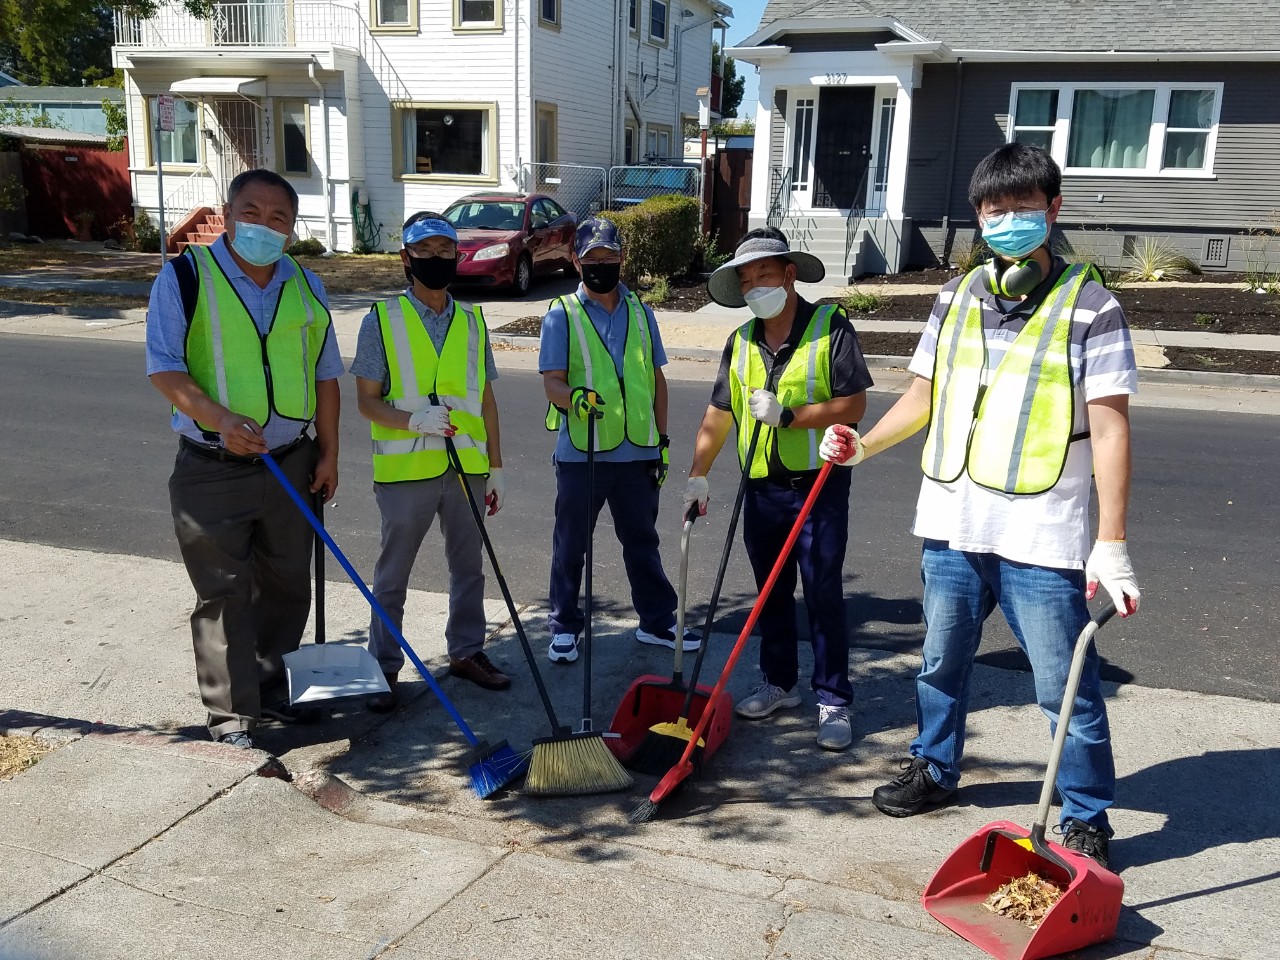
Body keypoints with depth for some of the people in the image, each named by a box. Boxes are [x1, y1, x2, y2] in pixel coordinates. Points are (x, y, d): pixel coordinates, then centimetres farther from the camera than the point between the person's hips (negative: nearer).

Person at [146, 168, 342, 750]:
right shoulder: (185, 277, -7)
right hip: (212, 471, -5)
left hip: (291, 464, 5)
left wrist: (328, 453, 7)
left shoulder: (305, 286, 7)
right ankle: (230, 715, 13)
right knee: (223, 596, 1)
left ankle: (269, 690, 33)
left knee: (286, 587, 15)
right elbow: (164, 367, -12)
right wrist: (220, 419, -27)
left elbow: (324, 375, 11)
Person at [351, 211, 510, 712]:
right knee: (392, 576, 5)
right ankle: (384, 667, 17)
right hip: (405, 469, -3)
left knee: (469, 568, 14)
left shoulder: (472, 321, 9)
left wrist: (495, 467, 11)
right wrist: (412, 418, -23)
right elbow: (367, 399, -4)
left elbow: (486, 399, 13)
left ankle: (466, 651, 31)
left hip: (467, 468, 4)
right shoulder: (381, 320, -2)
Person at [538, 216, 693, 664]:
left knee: (642, 541, 15)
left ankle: (657, 621, 27)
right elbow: (552, 381, -9)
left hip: (638, 452, 3)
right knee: (571, 545, 8)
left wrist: (662, 438, 10)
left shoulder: (640, 312, 9)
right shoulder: (561, 314, -3)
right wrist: (577, 397, -31)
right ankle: (564, 626, 22)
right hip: (580, 453, -3)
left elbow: (656, 379, 13)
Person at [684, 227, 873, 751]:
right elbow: (718, 415, 11)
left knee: (823, 595, -2)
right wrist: (698, 474, 3)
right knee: (771, 592, 15)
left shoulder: (830, 327, -8)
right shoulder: (741, 342, 9)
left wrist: (788, 415, -20)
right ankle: (779, 683, 30)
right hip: (761, 488, 6)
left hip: (818, 485, -5)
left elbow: (854, 405, -14)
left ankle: (834, 700, 8)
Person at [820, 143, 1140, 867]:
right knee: (943, 661, 20)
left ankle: (1088, 817, 20)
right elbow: (924, 397, 16)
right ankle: (934, 770, 40)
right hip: (953, 524, 5)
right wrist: (863, 444, 0)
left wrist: (1113, 541, -15)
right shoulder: (957, 299, 9)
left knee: (1066, 686, 2)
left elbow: (1109, 429, -9)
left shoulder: (1090, 308, -6)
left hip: (1043, 536, -5)